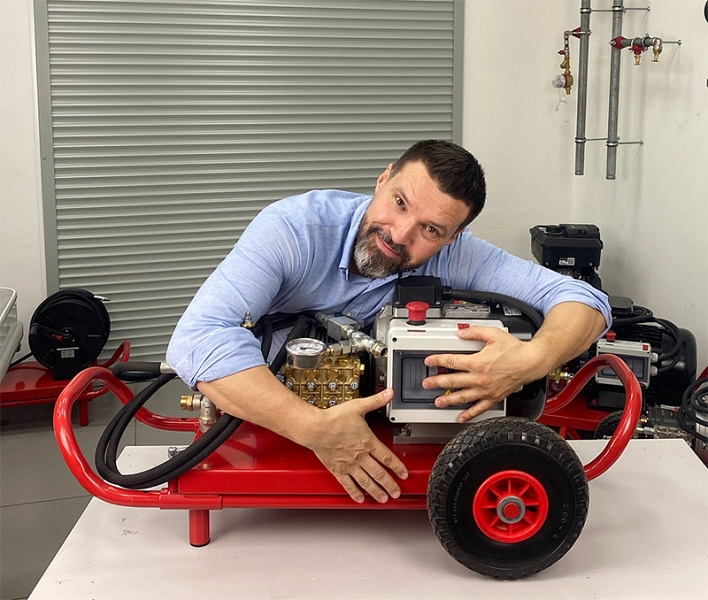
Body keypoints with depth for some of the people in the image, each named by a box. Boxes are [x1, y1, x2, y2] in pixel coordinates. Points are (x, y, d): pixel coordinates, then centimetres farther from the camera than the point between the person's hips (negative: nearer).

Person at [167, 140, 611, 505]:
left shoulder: (453, 255, -17)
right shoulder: (294, 228, -27)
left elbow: (584, 300, -16)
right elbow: (198, 340, -39)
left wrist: (533, 360, -39)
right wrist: (317, 429, -48)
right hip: (272, 427, -3)